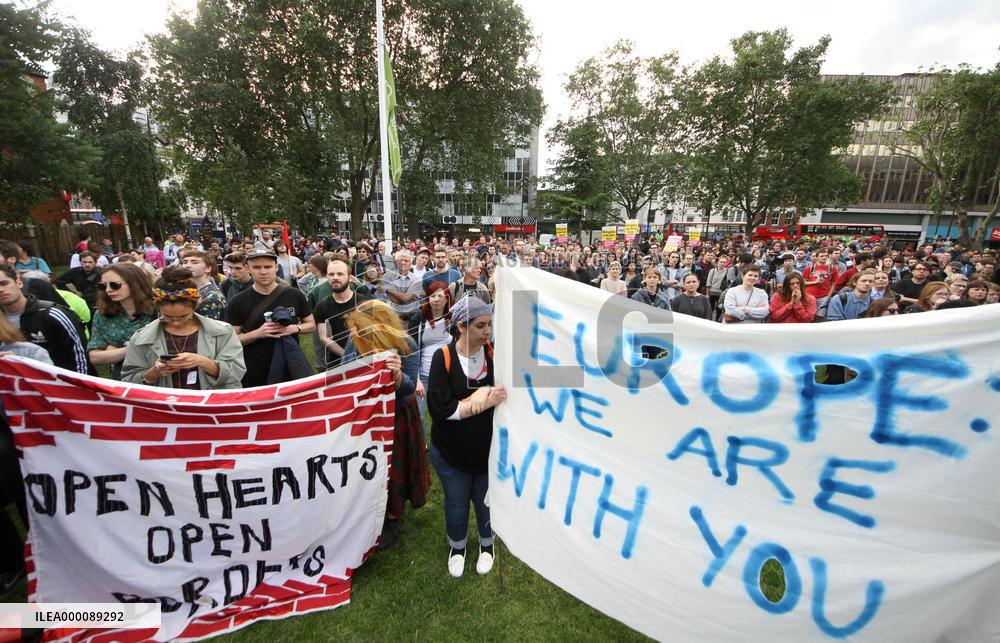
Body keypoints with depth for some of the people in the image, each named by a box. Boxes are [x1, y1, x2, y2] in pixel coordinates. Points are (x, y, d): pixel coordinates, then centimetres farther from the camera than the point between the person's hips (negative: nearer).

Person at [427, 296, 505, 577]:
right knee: (456, 504, 21)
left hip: (489, 451, 1)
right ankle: (457, 546, 50)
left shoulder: (494, 354, -11)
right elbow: (439, 407, -23)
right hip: (451, 453, -1)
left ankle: (486, 543, 50)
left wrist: (481, 396, -25)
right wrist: (486, 401, -26)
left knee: (485, 501, 20)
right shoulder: (443, 357, -17)